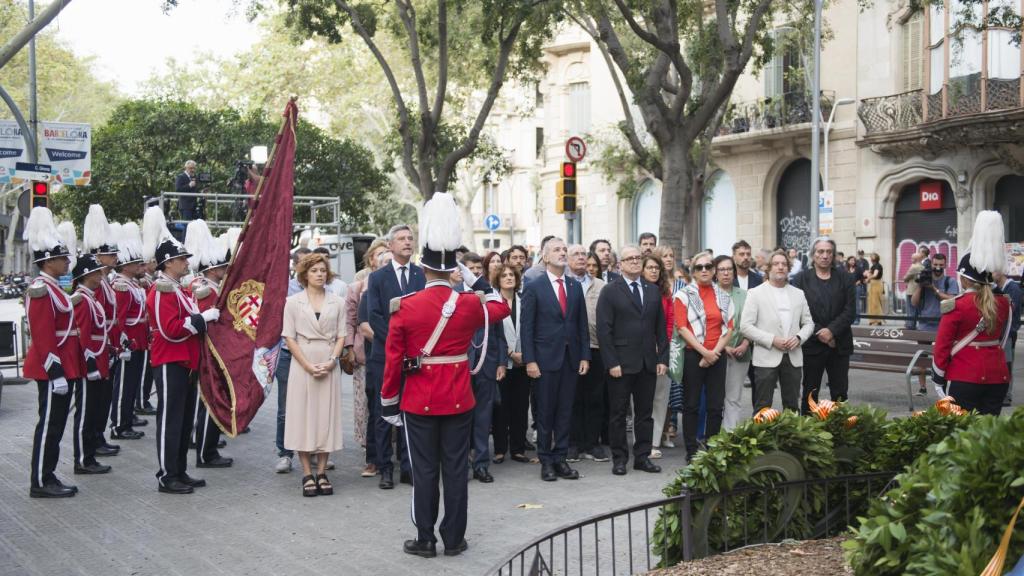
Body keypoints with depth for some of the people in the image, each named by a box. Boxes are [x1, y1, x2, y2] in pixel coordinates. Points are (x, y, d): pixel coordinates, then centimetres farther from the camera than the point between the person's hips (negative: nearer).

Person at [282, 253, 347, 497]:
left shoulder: (337, 302, 7)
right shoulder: (293, 302, 3)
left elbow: (341, 336, 5)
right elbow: (289, 338, -1)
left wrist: (331, 362, -10)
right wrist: (308, 366, -10)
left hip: (329, 365, 1)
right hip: (302, 364, -1)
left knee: (327, 416, 2)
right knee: (303, 415, -1)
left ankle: (322, 472, 10)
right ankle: (307, 474, 5)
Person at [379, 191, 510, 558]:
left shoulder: (405, 307, -10)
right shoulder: (470, 304, -6)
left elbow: (393, 360, -6)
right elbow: (501, 308, 18)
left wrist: (389, 404, 4)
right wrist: (475, 279, 17)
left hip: (419, 401, -1)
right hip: (459, 400, 1)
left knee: (424, 471, 6)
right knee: (456, 469, 7)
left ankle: (425, 540, 12)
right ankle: (454, 539, 14)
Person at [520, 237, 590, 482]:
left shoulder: (576, 287, 10)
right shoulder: (533, 288, -3)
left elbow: (582, 324, 11)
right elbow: (527, 327, -6)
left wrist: (585, 356, 4)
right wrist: (529, 360, -11)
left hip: (571, 358, 4)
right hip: (545, 358, -4)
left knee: (565, 411, 6)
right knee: (545, 412, 3)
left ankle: (560, 458, 14)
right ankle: (545, 460, 12)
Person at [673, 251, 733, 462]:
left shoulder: (723, 297, 11)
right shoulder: (684, 295, -1)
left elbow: (729, 328, 5)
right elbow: (682, 328, -8)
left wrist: (715, 352, -8)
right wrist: (704, 351, -14)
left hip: (717, 356, 3)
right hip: (693, 355, -3)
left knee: (716, 405, 4)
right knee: (691, 405, 2)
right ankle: (692, 451, 8)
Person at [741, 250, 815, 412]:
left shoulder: (798, 294, 11)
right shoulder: (756, 293, -1)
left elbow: (808, 323, 14)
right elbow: (745, 326, -7)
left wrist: (799, 338, -7)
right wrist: (772, 340, -16)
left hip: (793, 358, 4)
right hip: (767, 358, -4)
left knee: (792, 407, 9)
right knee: (763, 408, -1)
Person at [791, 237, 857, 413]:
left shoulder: (844, 279, 7)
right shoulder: (801, 279, 2)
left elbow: (850, 311, -1)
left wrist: (831, 331, -14)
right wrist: (818, 333, -13)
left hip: (839, 344, 2)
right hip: (812, 345, -1)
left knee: (840, 394, 4)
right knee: (810, 393, 4)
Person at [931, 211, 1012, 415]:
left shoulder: (956, 306, -11)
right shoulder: (1004, 303, 4)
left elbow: (942, 346, -8)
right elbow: (1002, 340, 16)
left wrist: (938, 378, 0)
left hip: (964, 379, -5)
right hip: (998, 377, 5)